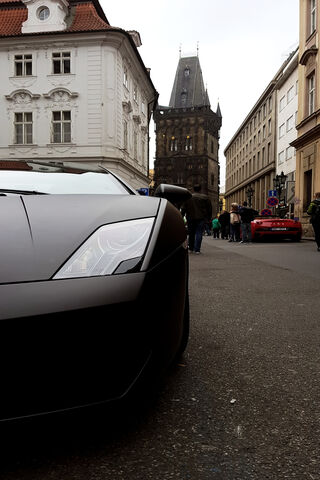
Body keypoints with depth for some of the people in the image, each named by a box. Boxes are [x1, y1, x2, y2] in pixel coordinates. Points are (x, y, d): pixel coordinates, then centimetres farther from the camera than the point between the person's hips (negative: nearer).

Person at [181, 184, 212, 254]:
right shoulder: (205, 197, 3)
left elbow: (183, 209, 4)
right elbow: (209, 209, 7)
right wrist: (209, 218, 13)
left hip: (190, 218, 1)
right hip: (201, 218, -1)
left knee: (191, 233, 13)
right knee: (199, 233, -1)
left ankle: (191, 248, 22)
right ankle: (197, 249, -6)